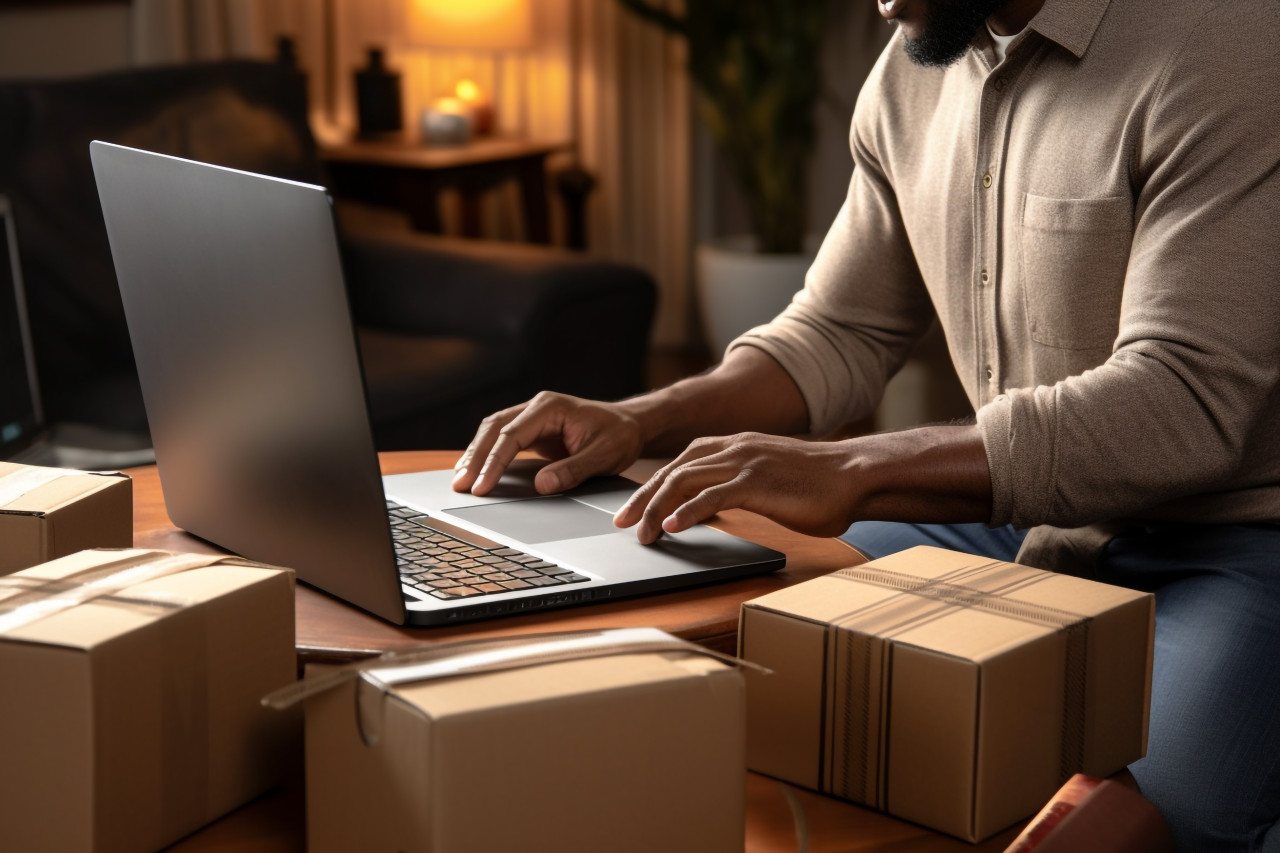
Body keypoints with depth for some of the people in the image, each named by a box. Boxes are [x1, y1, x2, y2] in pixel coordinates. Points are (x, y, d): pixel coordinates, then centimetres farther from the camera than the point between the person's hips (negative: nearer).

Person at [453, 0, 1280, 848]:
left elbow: (1183, 403, -26)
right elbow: (838, 335, 15)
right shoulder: (912, 73, 7)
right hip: (1012, 519, 7)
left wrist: (849, 473, -31)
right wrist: (640, 423, -3)